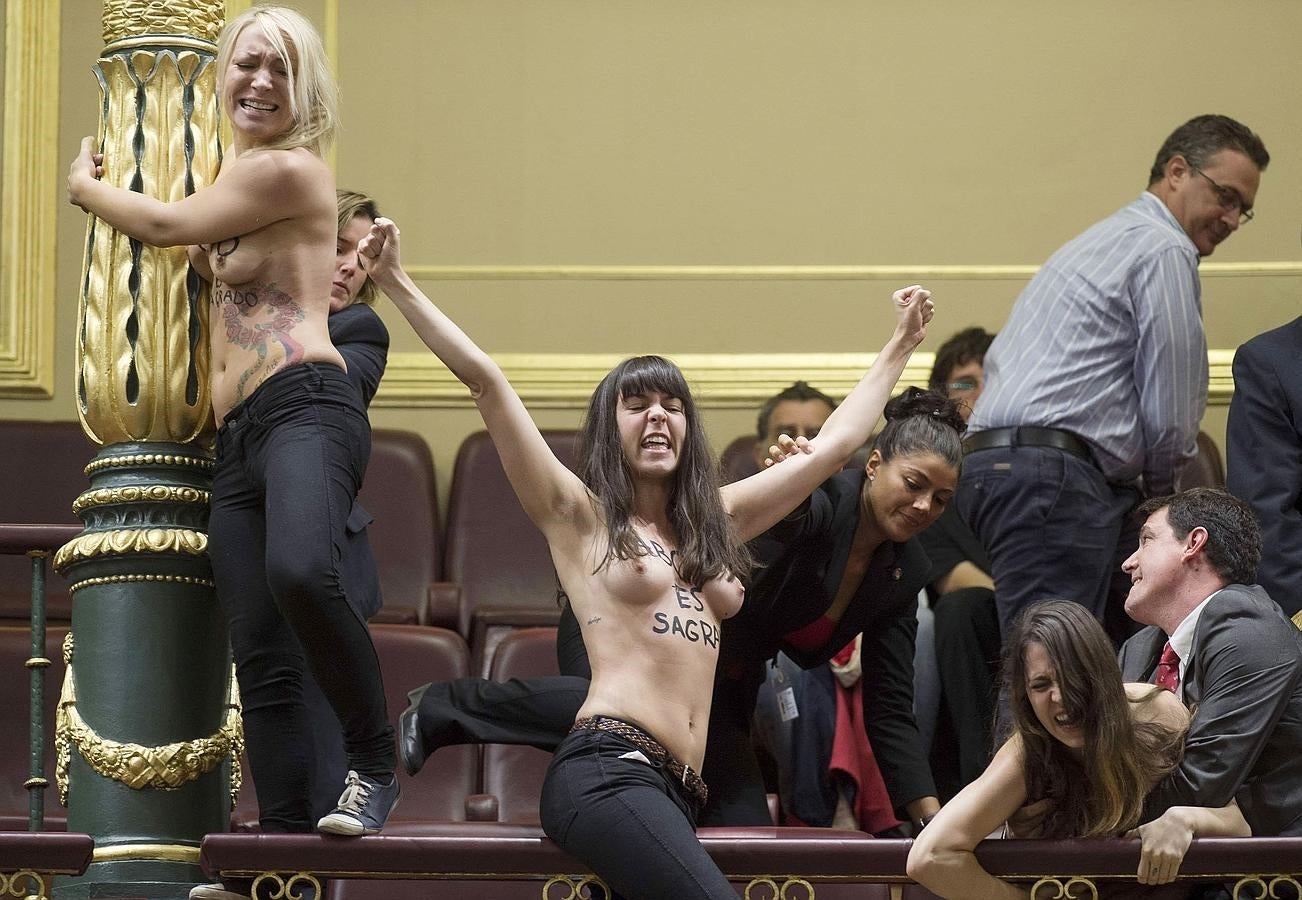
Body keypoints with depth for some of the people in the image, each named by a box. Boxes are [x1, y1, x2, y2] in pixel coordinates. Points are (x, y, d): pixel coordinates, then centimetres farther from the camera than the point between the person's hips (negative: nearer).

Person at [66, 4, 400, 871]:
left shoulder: (291, 170, -4)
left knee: (299, 570, -37)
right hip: (237, 441, 9)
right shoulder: (237, 170, 24)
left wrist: (87, 187, 22)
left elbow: (165, 225, 4)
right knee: (262, 660, 1)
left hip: (305, 407, -9)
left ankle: (376, 760, -22)